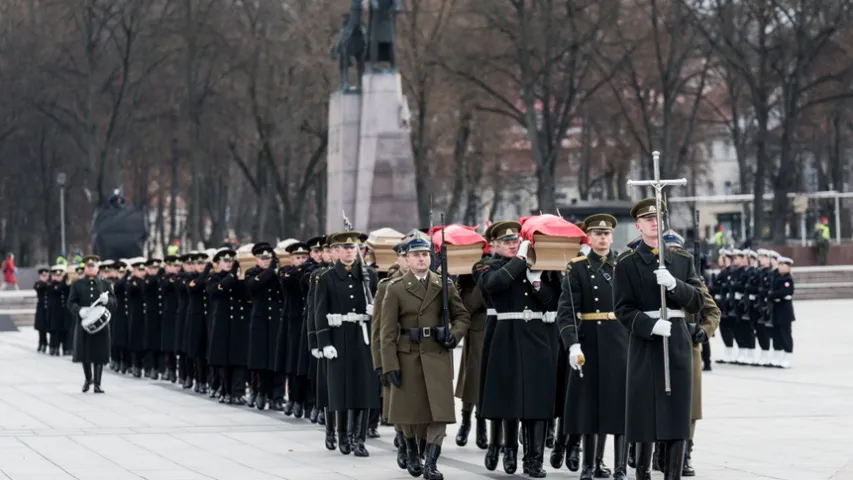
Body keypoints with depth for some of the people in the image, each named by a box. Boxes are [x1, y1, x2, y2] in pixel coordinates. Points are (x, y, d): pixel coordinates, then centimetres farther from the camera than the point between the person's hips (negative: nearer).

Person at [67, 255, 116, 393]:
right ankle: (88, 379, 29)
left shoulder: (105, 285, 9)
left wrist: (107, 301, -16)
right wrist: (79, 310, -19)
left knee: (99, 354, -2)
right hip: (83, 323, 0)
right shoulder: (77, 284, 6)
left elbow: (114, 303, 7)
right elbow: (71, 303, 1)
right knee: (84, 353, 6)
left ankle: (97, 383, 4)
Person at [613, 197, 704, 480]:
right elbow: (623, 309, -4)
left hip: (678, 343, 3)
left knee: (677, 412, 1)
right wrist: (652, 326, -20)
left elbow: (698, 301, 4)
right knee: (646, 412, -1)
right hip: (645, 344, -2)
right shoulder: (626, 264, 2)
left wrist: (674, 284, -14)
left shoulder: (682, 260, 11)